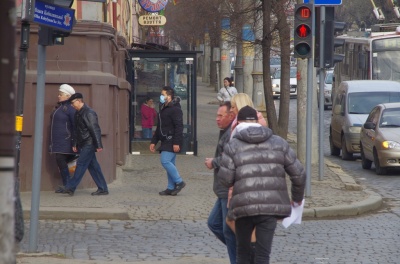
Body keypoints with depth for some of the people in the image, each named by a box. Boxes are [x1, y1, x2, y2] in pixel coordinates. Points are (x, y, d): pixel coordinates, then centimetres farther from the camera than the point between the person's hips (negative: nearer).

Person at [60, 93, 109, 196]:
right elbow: (76, 130, 22)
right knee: (93, 166, 8)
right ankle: (102, 188, 10)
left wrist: (98, 145, -21)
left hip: (89, 144, -10)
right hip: (83, 145, 10)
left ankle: (71, 187, -11)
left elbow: (95, 129, -18)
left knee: (81, 164, -9)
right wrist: (74, 144, 18)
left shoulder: (89, 113, -14)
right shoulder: (78, 113, 15)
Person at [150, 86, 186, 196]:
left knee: (165, 161, -17)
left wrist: (176, 143, -25)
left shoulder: (175, 109, -12)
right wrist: (153, 141, 22)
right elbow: (159, 128, 25)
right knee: (169, 163, 8)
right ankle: (171, 188, 10)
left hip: (172, 141, -10)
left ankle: (179, 182, -8)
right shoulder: (163, 109, 19)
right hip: (165, 141, 10)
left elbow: (179, 126, -19)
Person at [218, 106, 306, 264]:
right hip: (271, 206, 1)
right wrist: (297, 197, 27)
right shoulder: (279, 143, 9)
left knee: (243, 251, 19)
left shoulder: (233, 146, 2)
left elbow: (225, 179, -4)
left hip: (244, 206, -1)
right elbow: (298, 174, 10)